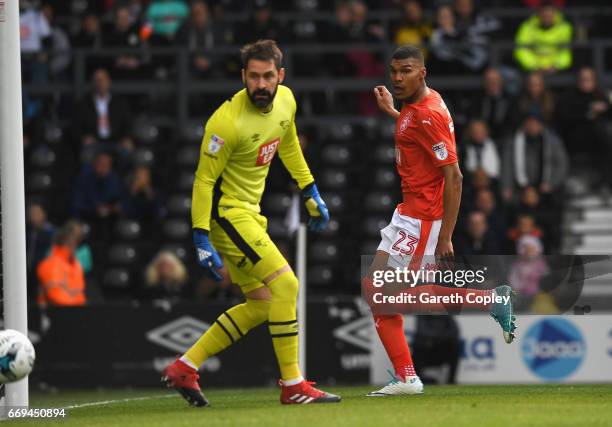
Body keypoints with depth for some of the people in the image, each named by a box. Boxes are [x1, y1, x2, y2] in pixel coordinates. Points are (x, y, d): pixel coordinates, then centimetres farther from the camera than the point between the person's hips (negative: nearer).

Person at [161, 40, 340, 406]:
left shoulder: (286, 100, -1)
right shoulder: (228, 122, -25)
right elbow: (204, 179, -19)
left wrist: (311, 194, 22)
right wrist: (202, 241, -22)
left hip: (249, 212, 9)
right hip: (226, 212, -9)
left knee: (261, 305, 11)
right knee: (285, 284, -16)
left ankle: (184, 369, 16)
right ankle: (292, 386, -10)